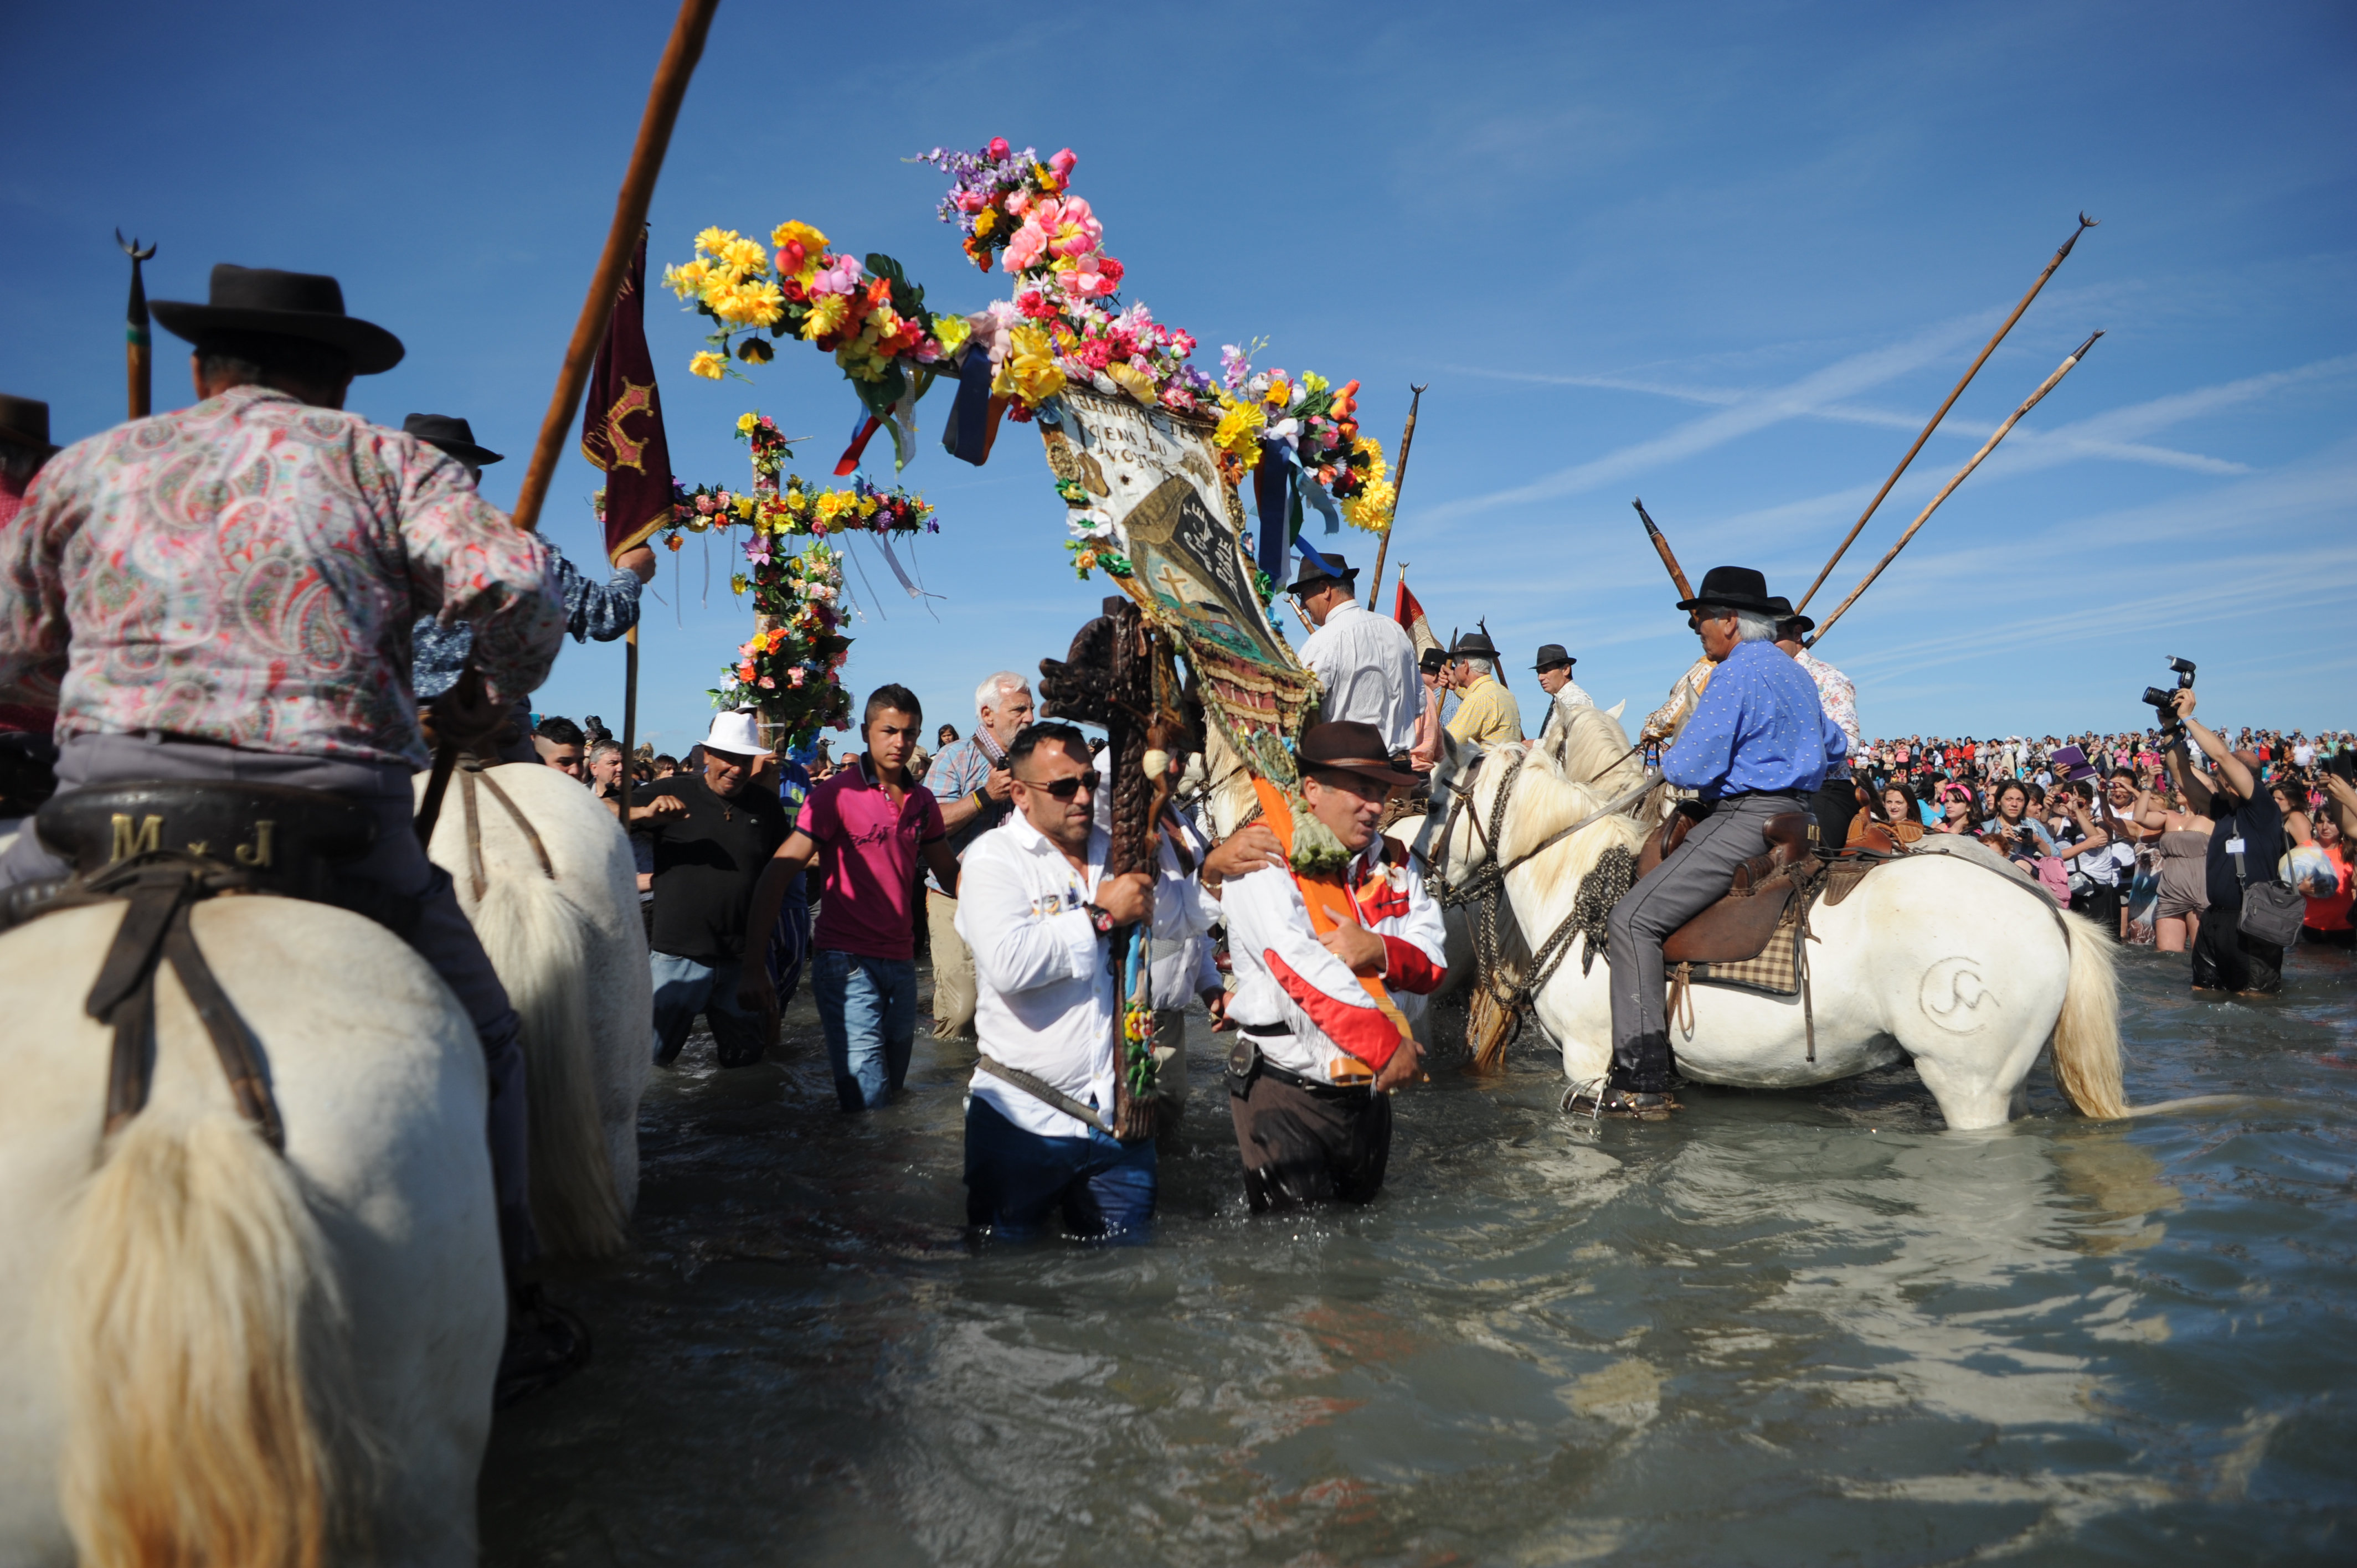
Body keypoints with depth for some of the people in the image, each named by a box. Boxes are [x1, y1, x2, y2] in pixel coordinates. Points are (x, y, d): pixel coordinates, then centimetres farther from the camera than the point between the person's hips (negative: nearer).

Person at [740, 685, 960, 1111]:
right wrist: (755, 967, -22)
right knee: (868, 1101, -11)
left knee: (893, 1090, 17)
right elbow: (778, 874, -15)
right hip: (847, 962, -6)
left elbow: (950, 874, 16)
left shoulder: (922, 800, 9)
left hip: (901, 963, 6)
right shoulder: (837, 792, -9)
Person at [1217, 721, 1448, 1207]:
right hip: (1286, 1094, -6)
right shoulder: (1265, 859, -11)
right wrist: (1388, 1044, -24)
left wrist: (1380, 950, -21)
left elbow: (1435, 961, 2)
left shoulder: (1392, 862, 9)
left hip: (1370, 1091, 7)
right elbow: (1301, 967, -23)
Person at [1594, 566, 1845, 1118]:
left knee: (1633, 919, -14)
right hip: (1793, 818, 11)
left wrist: (1669, 762, 3)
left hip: (1746, 821, -11)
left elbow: (1690, 768, -18)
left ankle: (1640, 1083, -19)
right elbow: (1835, 747, 34)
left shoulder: (1736, 673, -13)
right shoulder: (1795, 673, 19)